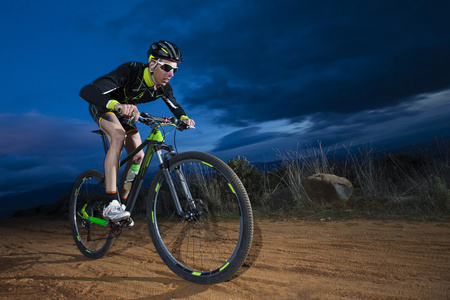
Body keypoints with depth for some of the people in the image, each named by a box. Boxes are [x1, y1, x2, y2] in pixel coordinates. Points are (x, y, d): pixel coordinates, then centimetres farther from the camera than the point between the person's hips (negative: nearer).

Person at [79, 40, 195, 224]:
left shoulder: (163, 87, -20)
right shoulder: (130, 71, -38)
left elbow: (175, 106, 0)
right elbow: (86, 91, -48)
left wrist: (184, 118, -23)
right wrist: (117, 105, -66)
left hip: (124, 112, 6)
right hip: (102, 106, -6)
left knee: (138, 157, -6)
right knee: (118, 137, -35)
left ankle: (122, 201, 11)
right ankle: (111, 204, -33)